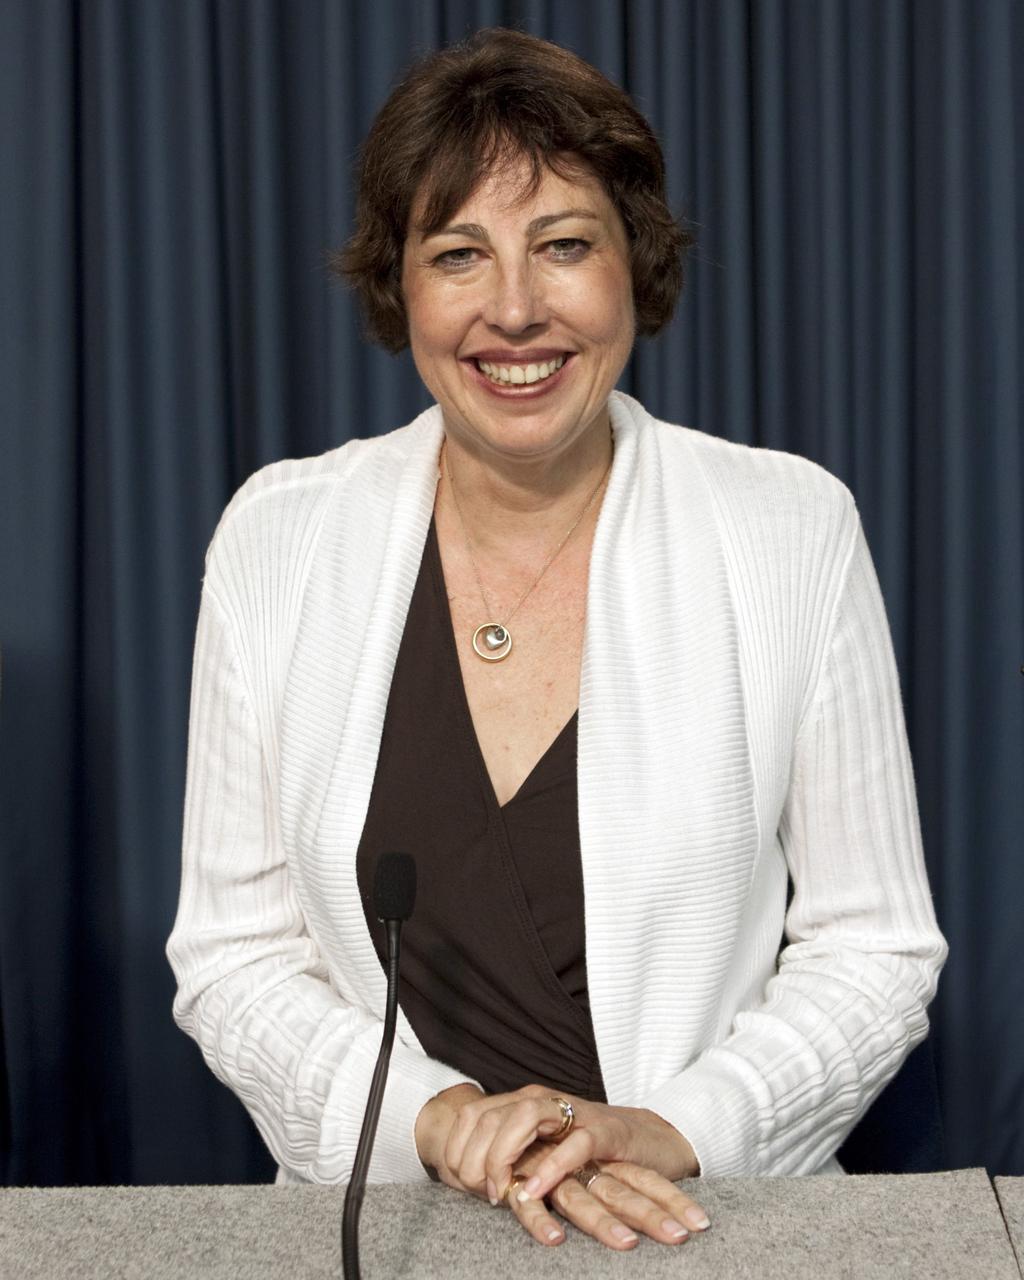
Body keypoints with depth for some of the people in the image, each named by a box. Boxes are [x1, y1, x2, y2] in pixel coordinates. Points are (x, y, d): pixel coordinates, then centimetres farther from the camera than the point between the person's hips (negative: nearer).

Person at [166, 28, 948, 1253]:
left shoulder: (794, 530, -3)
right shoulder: (276, 538, 1)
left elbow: (875, 948, 1)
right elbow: (231, 957, 3)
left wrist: (676, 1129, -13)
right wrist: (445, 1118, -12)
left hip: (722, 1218, 0)